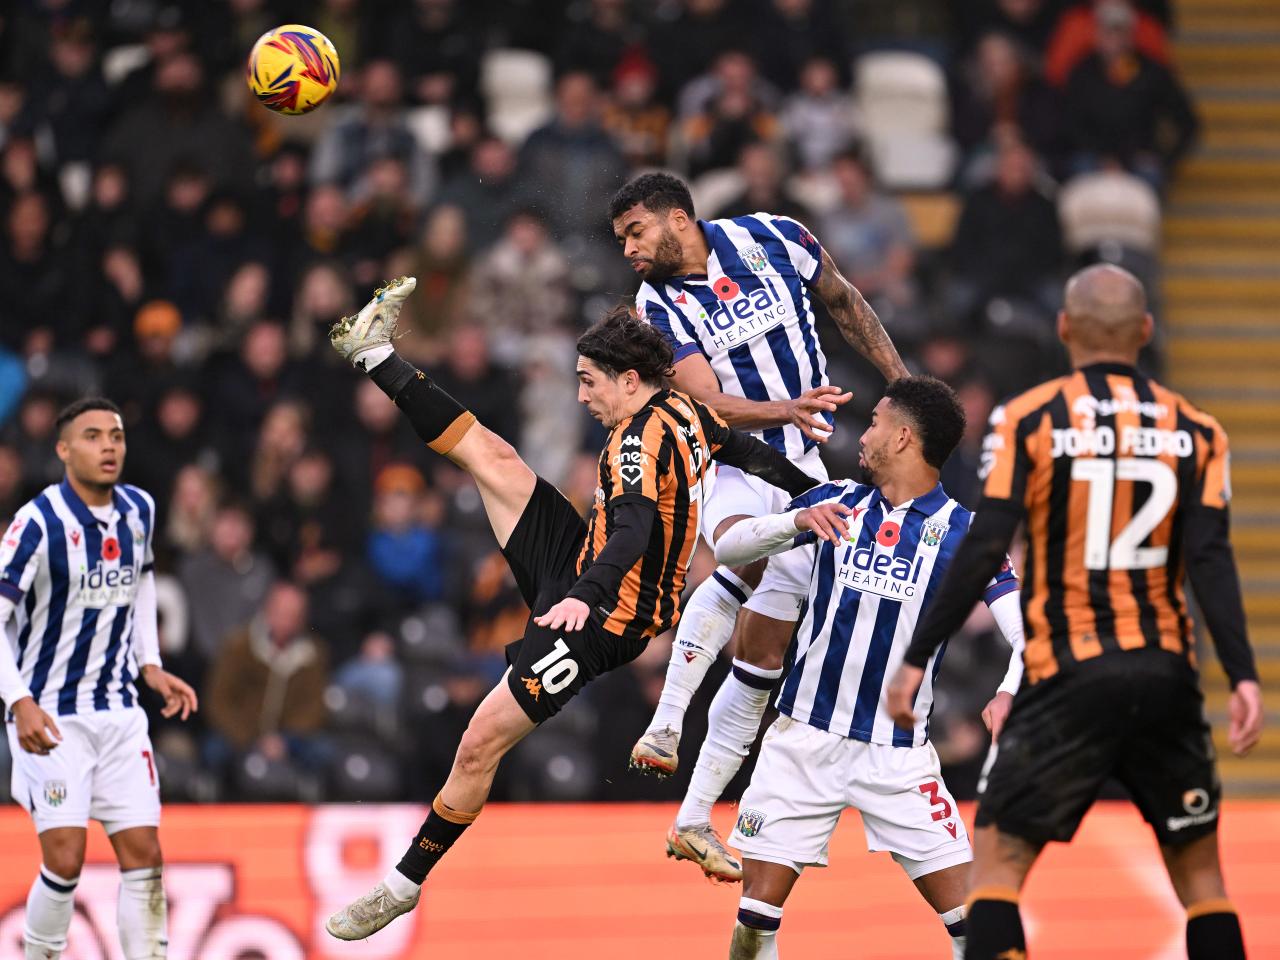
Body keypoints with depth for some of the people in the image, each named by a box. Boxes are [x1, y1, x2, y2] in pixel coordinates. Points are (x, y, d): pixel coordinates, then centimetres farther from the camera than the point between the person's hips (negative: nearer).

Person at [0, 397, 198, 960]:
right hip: (50, 717, -5)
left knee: (143, 854, 0)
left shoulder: (139, 510, 3)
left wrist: (150, 665, 14)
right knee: (65, 859, -12)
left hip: (120, 711, 5)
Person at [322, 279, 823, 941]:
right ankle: (375, 354, 18)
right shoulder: (683, 412, 2)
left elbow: (634, 527, -40)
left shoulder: (642, 439, -24)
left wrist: (587, 596, -55)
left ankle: (405, 885, 1)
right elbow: (749, 452, 15)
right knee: (491, 457, 5)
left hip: (599, 621, -9)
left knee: (480, 744, -10)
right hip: (580, 574, 9)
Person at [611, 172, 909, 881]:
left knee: (764, 642, 0)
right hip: (721, 466, -3)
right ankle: (666, 724, -34)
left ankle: (694, 821, 5)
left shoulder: (773, 239, -7)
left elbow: (843, 301, 10)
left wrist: (904, 384, 7)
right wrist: (787, 410, -36)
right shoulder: (658, 305, -11)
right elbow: (708, 405, -20)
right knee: (747, 554, -37)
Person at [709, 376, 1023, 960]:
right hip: (804, 738, 2)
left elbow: (1029, 632, -11)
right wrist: (797, 522, -20)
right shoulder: (835, 503, 5)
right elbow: (727, 549, -1)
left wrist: (1011, 692, -32)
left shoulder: (963, 533, -4)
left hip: (897, 754, -2)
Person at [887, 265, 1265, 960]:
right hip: (1166, 674, 3)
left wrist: (916, 659, -2)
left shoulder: (1027, 420, -2)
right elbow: (1211, 559, -5)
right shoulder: (1194, 431, 5)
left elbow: (982, 553, -7)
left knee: (997, 858, 1)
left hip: (1067, 677, -3)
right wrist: (1242, 676, -8)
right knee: (1198, 869, 13)